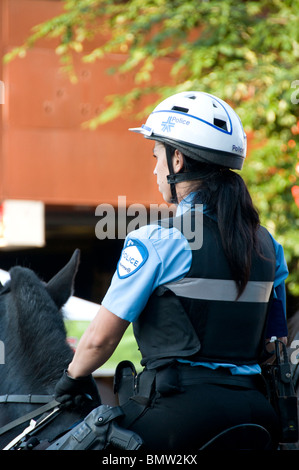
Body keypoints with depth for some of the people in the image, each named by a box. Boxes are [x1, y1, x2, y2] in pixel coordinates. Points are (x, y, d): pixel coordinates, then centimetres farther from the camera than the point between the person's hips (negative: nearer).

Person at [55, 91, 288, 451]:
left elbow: (101, 337, -4)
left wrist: (72, 378, 14)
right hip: (255, 409, 6)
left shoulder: (157, 242, -8)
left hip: (181, 406, -6)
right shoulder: (267, 244, 10)